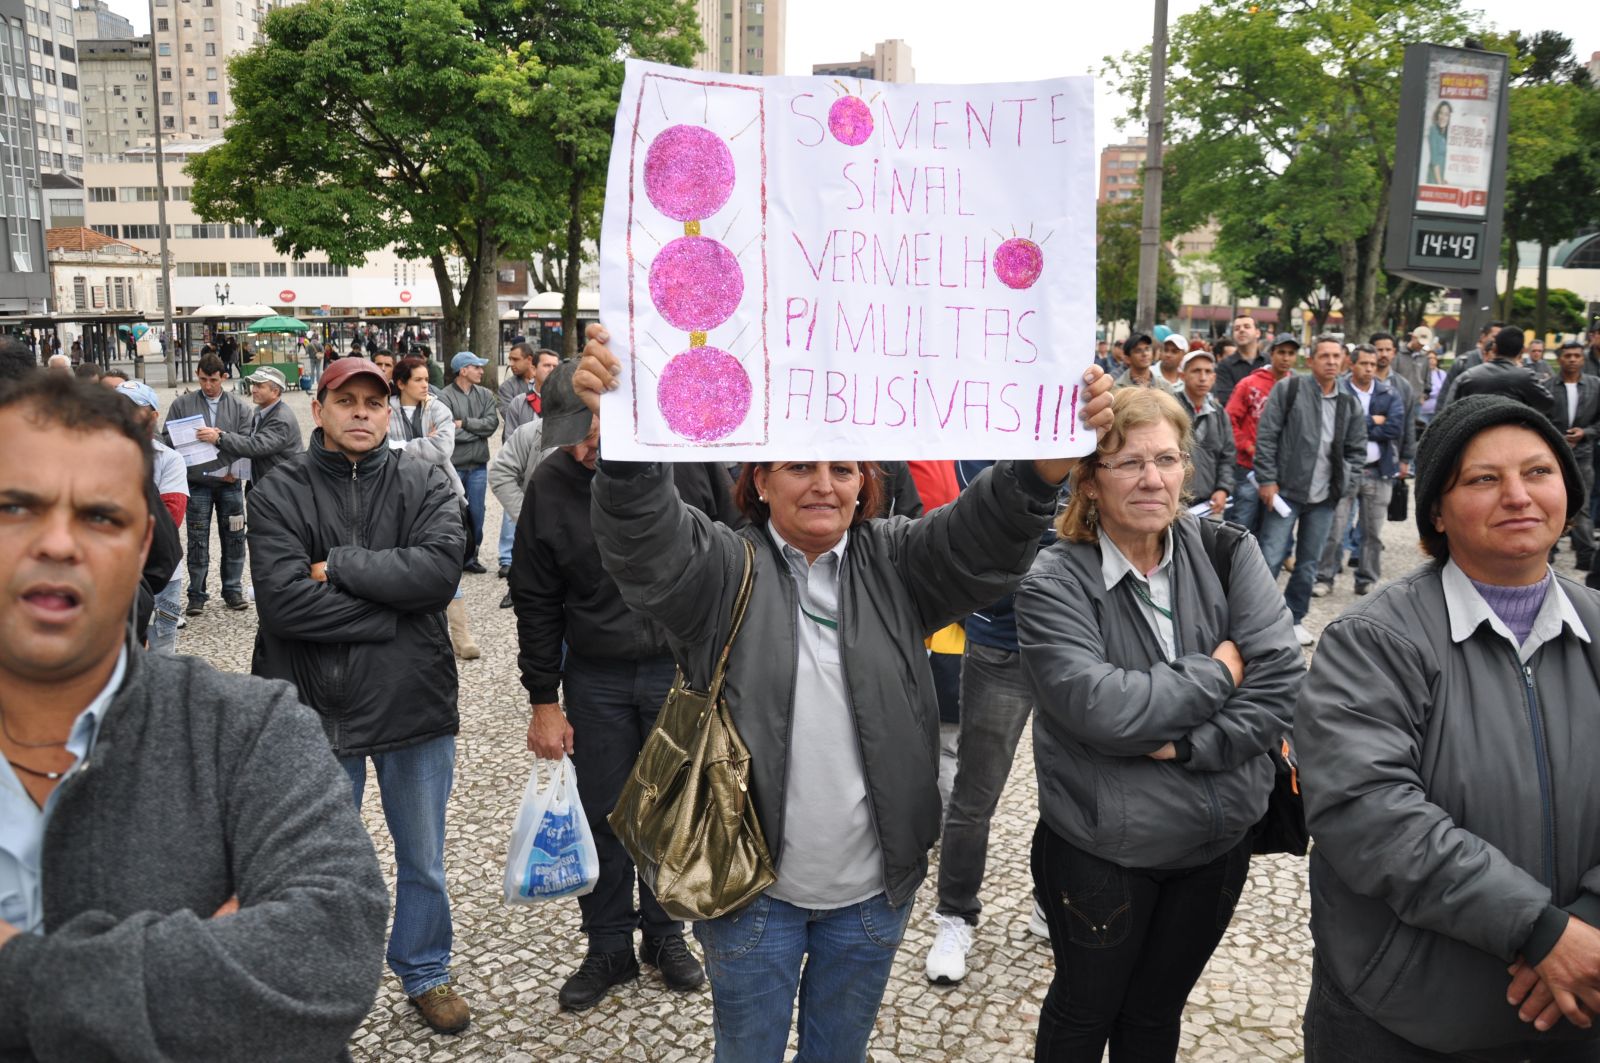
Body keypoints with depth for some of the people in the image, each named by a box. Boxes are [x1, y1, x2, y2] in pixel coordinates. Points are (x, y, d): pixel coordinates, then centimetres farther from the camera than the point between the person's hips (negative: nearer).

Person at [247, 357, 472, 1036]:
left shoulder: (425, 484, -1)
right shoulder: (280, 493, -5)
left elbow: (440, 569, -19)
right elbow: (283, 601, -19)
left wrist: (338, 566, -18)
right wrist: (392, 613, -17)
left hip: (413, 703, 1)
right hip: (318, 709, -1)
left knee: (423, 862, 17)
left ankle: (425, 973, 39)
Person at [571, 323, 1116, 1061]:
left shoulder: (895, 564, 0)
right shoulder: (723, 570, -8)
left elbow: (982, 536, -15)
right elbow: (646, 540, -25)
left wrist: (1054, 455, -35)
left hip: (874, 889, 2)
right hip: (753, 889, -2)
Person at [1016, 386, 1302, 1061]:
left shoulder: (1228, 555, -5)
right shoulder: (1056, 582, -16)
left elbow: (1283, 687, -11)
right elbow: (1099, 708, -27)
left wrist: (1185, 744, -21)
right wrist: (1216, 673, -17)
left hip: (1218, 844, 3)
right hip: (1101, 851, -3)